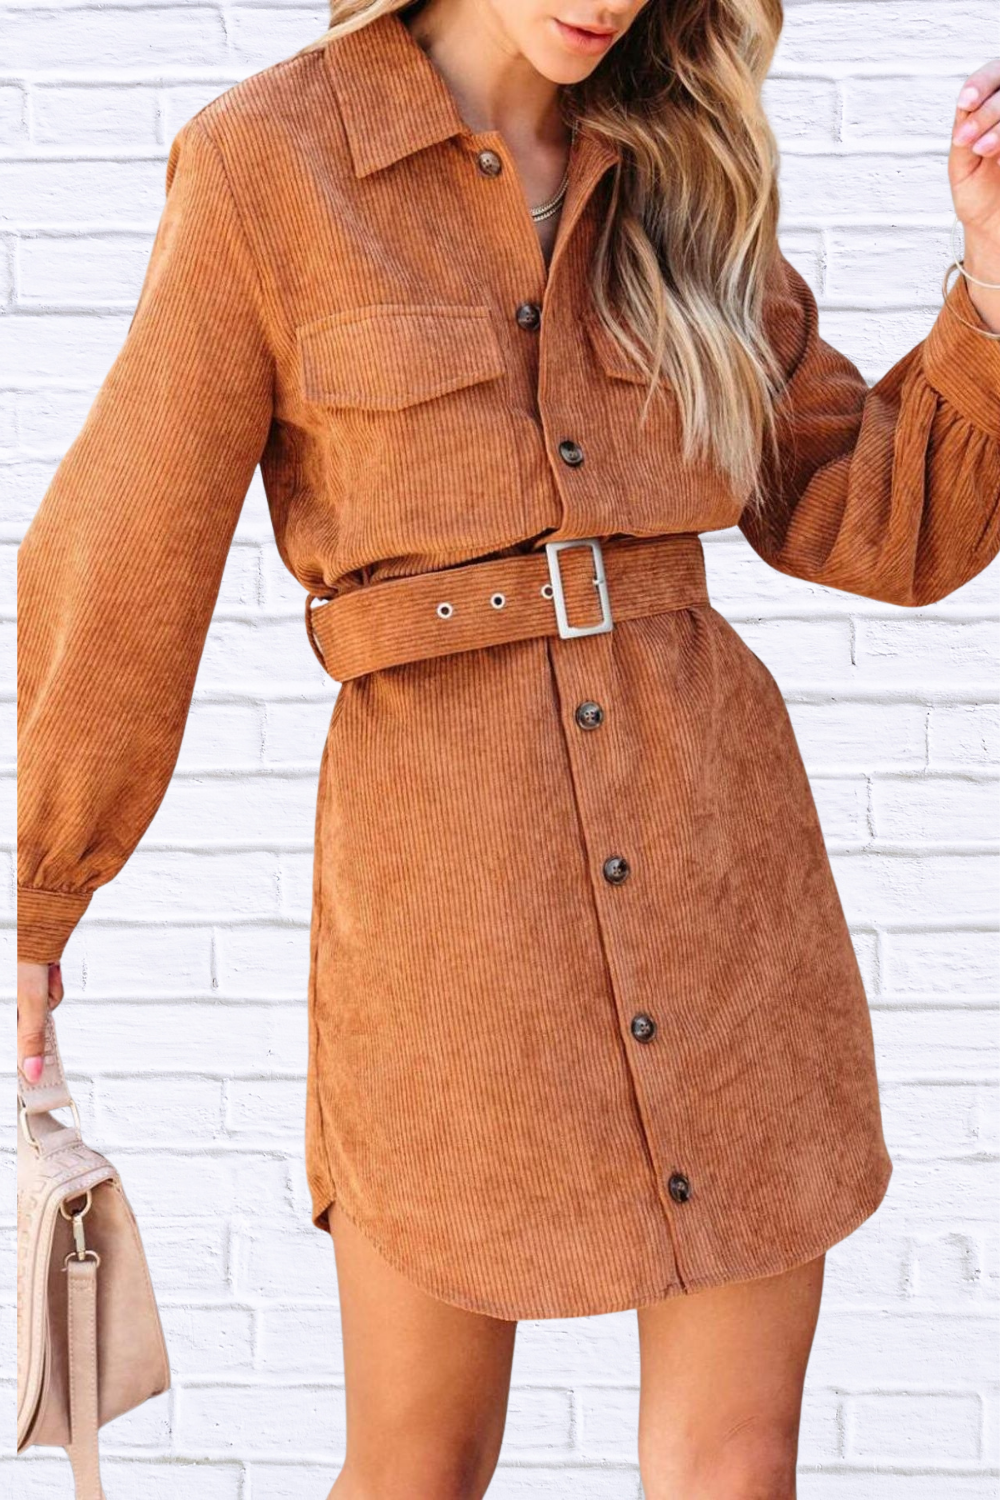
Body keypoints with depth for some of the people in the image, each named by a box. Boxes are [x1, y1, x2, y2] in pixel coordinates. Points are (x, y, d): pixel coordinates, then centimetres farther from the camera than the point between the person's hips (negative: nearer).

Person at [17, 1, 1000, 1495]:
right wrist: (36, 900, 6)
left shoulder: (673, 184, 8)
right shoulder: (266, 159, -5)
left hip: (713, 828, 4)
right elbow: (125, 561, -1)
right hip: (442, 853, -3)